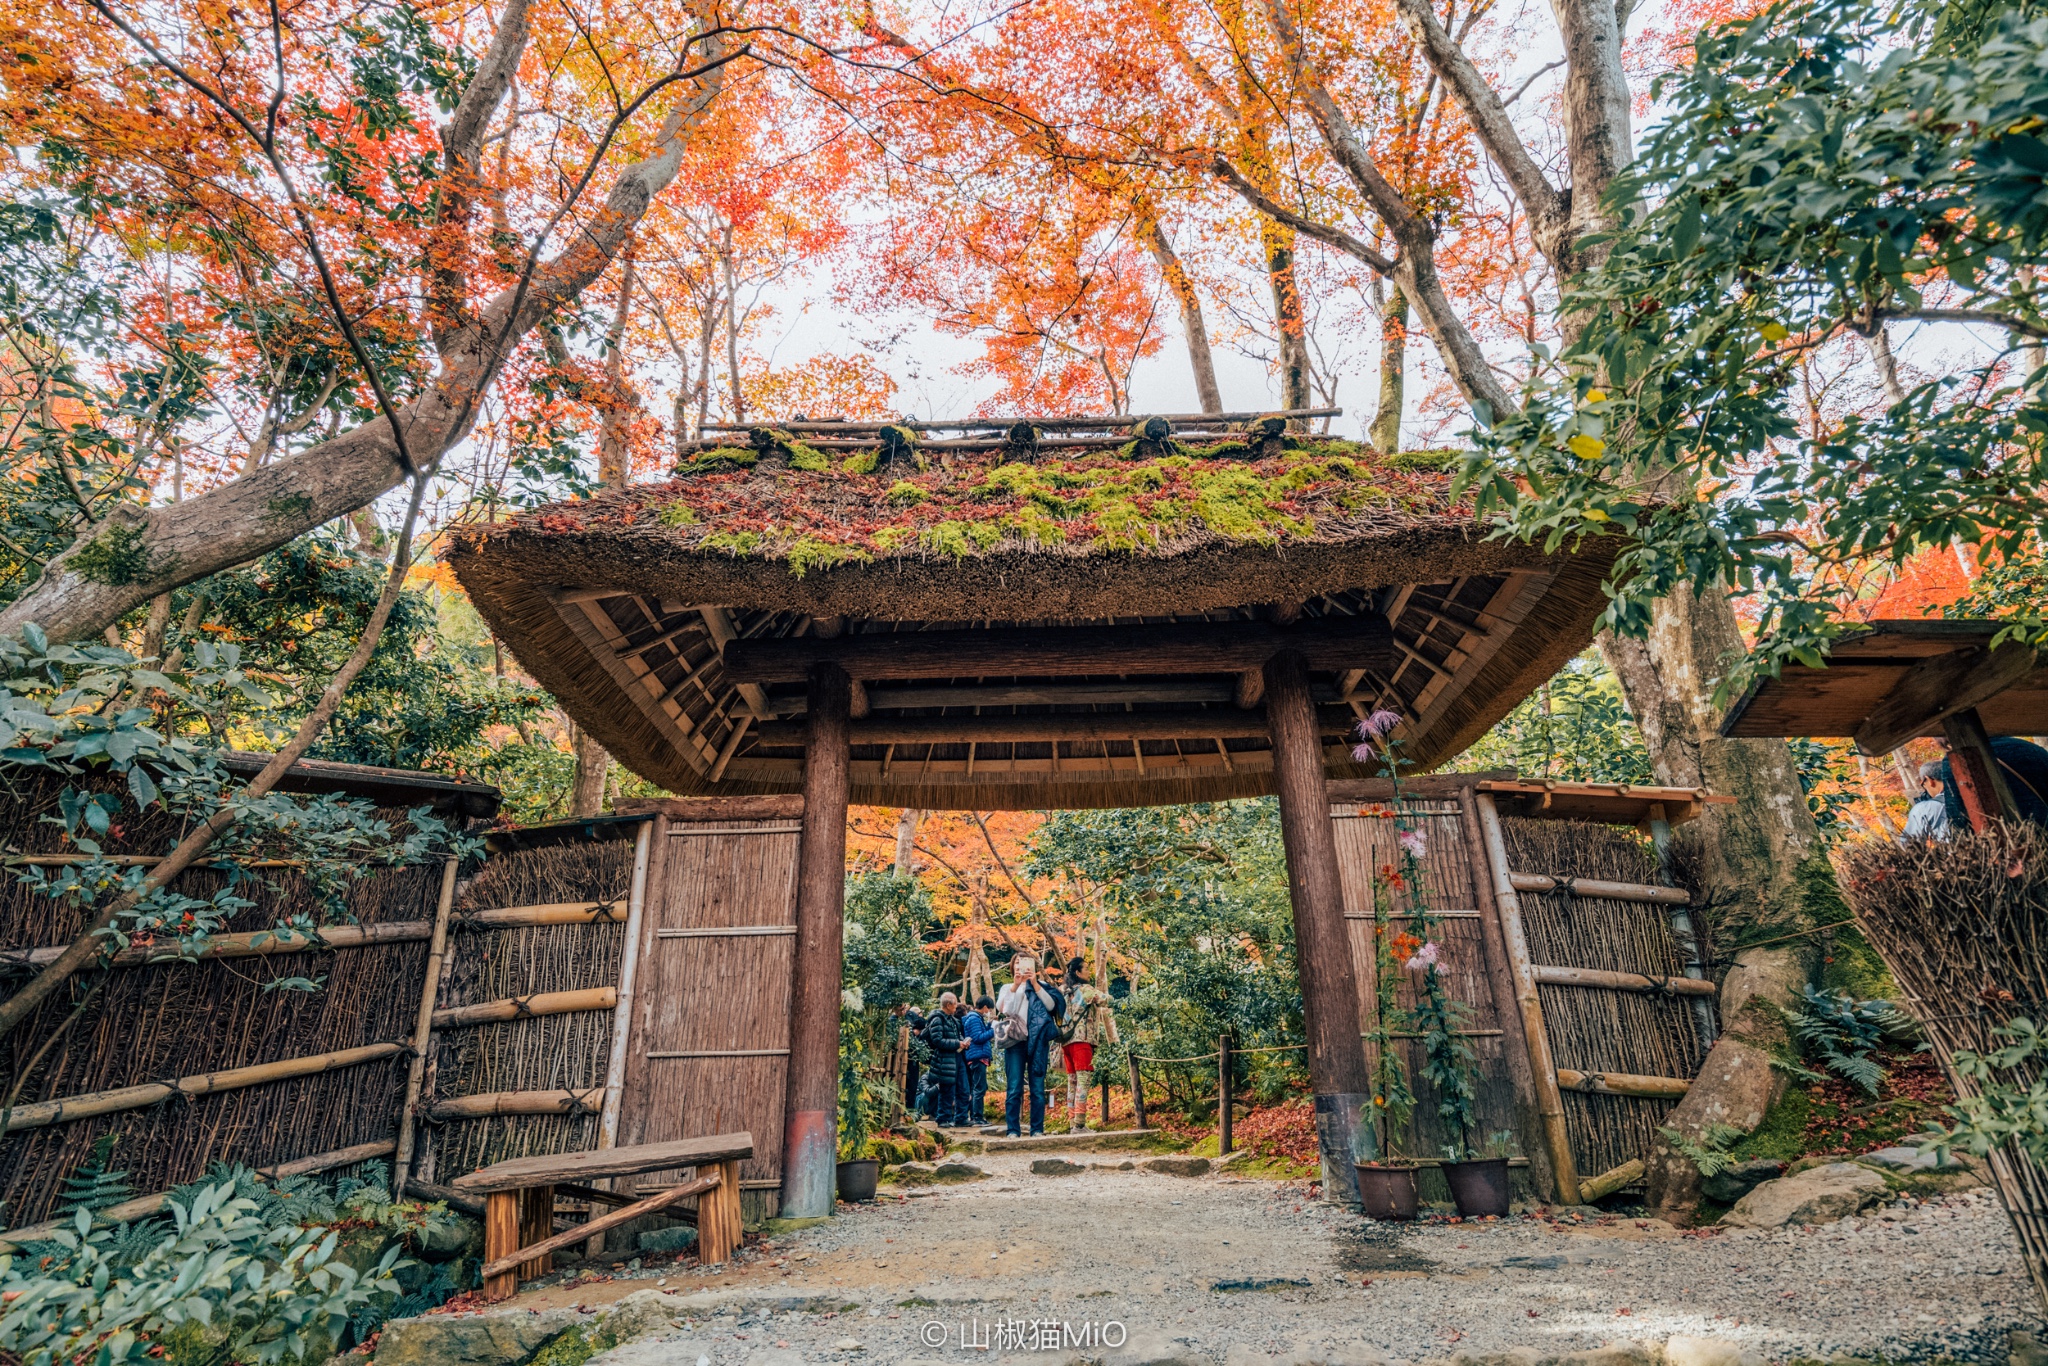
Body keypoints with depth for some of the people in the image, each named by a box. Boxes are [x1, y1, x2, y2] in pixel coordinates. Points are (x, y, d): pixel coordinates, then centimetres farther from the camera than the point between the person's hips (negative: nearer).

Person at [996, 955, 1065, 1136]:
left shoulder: (1041, 987, 17)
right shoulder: (1008, 988, 19)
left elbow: (1051, 1005, -1)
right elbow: (1000, 1008, 0)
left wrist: (1035, 984, -7)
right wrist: (1015, 985, -8)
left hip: (1038, 1041, 0)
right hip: (1015, 1040, 0)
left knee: (1038, 1088, -1)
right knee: (1014, 1088, -5)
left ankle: (1038, 1129, 3)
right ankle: (1012, 1130, -1)